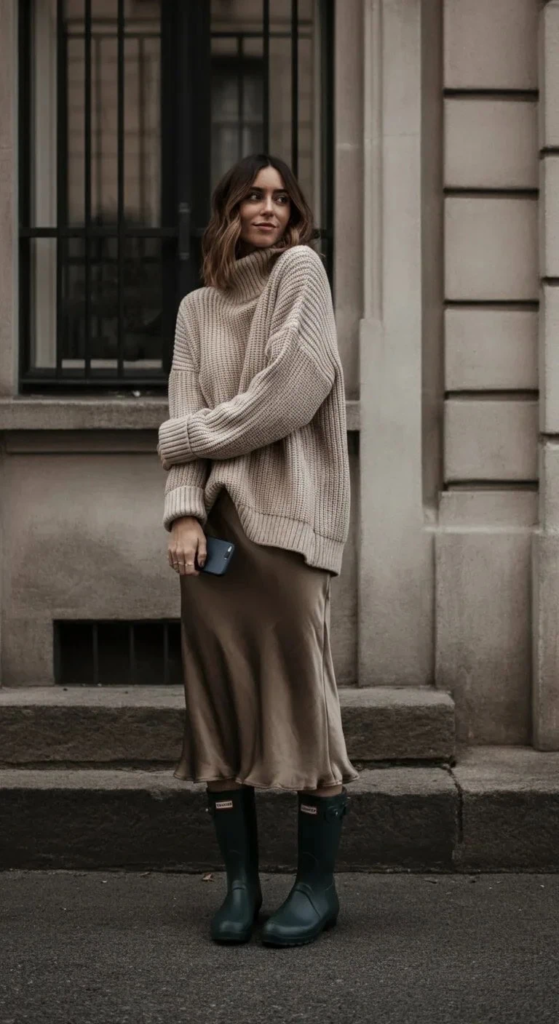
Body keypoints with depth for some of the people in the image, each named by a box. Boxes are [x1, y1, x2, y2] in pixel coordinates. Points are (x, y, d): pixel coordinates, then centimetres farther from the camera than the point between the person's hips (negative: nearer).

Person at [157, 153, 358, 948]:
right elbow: (186, 416, 8)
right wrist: (184, 511, -8)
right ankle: (241, 884, 9)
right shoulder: (197, 309, 18)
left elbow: (292, 390, -7)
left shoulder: (300, 270, 6)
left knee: (301, 690, -5)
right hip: (215, 518, 4)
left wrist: (188, 435, 0)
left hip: (287, 515, -4)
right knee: (218, 700, 1)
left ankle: (317, 885, 5)